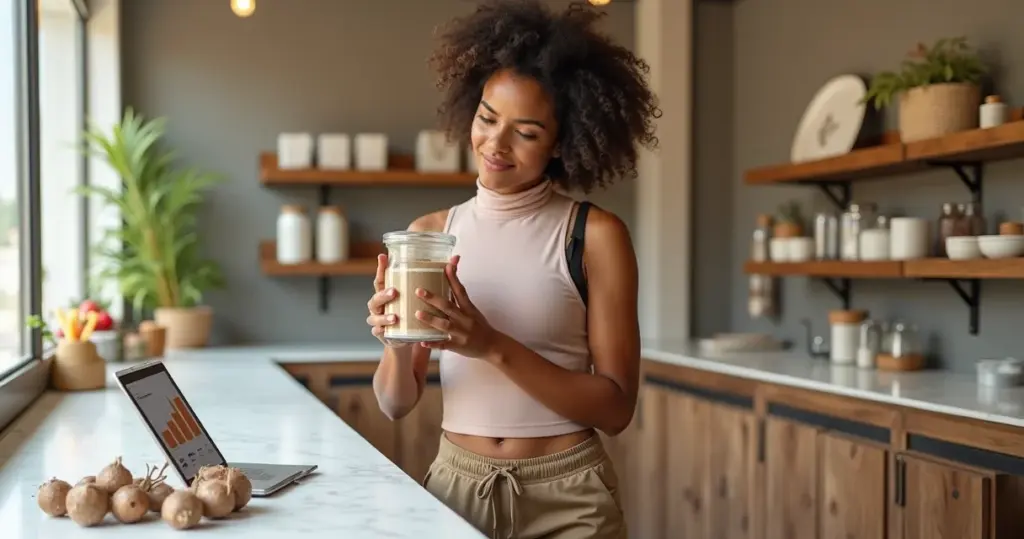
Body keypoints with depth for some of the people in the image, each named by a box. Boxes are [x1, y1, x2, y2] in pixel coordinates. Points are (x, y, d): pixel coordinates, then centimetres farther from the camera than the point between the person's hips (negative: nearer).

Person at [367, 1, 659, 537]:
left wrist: (494, 347, -22)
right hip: (454, 485, 3)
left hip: (567, 496, -2)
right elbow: (397, 403, 2)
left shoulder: (595, 235, -9)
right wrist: (397, 343, -19)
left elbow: (616, 406, -12)